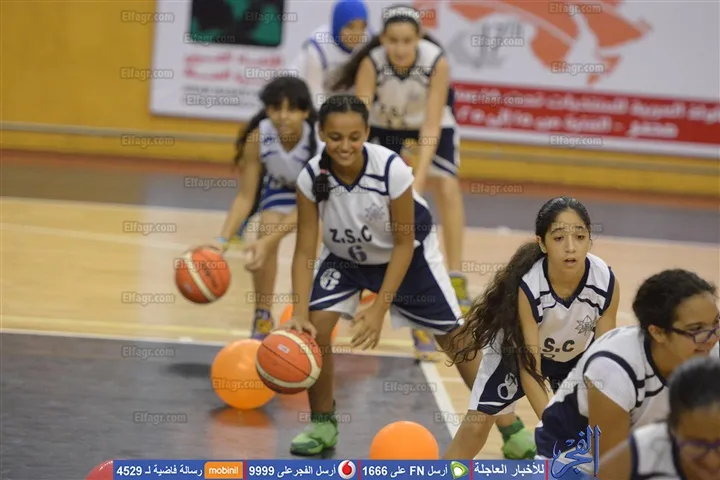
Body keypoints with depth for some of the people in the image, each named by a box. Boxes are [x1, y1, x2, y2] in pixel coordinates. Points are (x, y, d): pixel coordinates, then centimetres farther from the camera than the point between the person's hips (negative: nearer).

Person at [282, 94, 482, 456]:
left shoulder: (392, 169, -35)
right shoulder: (311, 178, -29)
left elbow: (404, 244, -23)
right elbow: (305, 251, -22)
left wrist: (379, 309, -26)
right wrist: (300, 312, -35)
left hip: (406, 255, -2)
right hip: (344, 257, 2)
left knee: (454, 336, 2)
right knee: (314, 327, -18)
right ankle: (322, 423, 3)